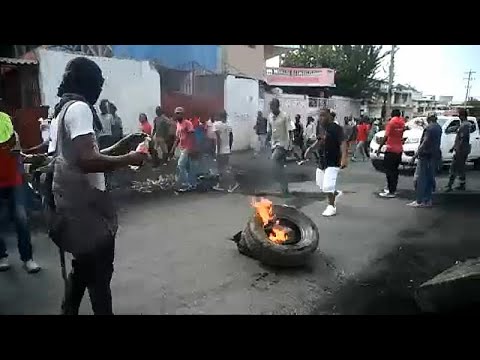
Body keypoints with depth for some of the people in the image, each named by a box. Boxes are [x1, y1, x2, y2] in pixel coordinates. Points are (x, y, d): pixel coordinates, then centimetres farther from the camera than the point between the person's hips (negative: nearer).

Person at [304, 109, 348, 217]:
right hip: (322, 160, 8)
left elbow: (343, 143, -23)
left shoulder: (336, 128, -17)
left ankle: (331, 207, 8)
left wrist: (344, 158, -34)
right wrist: (310, 148, 4)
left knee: (328, 186, -11)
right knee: (320, 184, 16)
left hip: (333, 161, -8)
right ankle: (336, 193, 42)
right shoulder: (319, 127, 5)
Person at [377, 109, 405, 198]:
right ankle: (393, 188, 23)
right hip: (399, 150, 7)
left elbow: (386, 137, -18)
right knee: (395, 170, 15)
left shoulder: (391, 122, -12)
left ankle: (391, 192, -6)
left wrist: (379, 148, -15)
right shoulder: (402, 122, 8)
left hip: (391, 150, -7)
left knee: (389, 171, -5)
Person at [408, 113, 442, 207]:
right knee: (430, 178, 12)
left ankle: (419, 201, -1)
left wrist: (415, 155, -19)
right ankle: (427, 200, 18)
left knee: (420, 178, -3)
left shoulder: (429, 128, -16)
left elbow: (425, 143, -20)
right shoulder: (439, 128, 10)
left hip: (426, 155, -8)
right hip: (435, 155, 8)